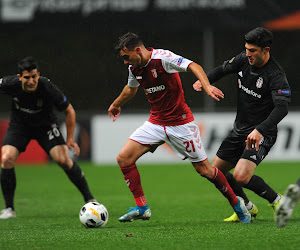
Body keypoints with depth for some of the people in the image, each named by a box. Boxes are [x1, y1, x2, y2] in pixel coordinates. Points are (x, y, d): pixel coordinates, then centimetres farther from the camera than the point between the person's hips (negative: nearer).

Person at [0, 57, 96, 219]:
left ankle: (89, 199, -2)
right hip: (19, 125, 1)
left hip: (45, 126, -1)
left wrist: (70, 139, -12)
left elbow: (69, 111, -13)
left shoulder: (48, 88, -29)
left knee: (63, 159, -19)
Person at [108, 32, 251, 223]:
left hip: (180, 123, -6)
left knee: (204, 169, -2)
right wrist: (116, 105, 42)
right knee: (124, 158, -9)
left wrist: (207, 86, -47)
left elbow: (193, 66, -29)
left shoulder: (162, 57, -20)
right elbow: (131, 88, 25)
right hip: (155, 123, 6)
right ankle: (141, 207, -1)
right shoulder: (134, 68, 2)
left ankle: (236, 203, 20)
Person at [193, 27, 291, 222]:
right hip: (240, 130, 8)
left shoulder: (276, 76, -23)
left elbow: (282, 107, -35)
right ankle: (248, 208, 27)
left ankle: (276, 201, -1)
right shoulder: (244, 59, -2)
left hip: (261, 134, -8)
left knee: (241, 176, -25)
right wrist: (204, 80, -3)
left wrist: (259, 131, -48)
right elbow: (224, 69, 17)